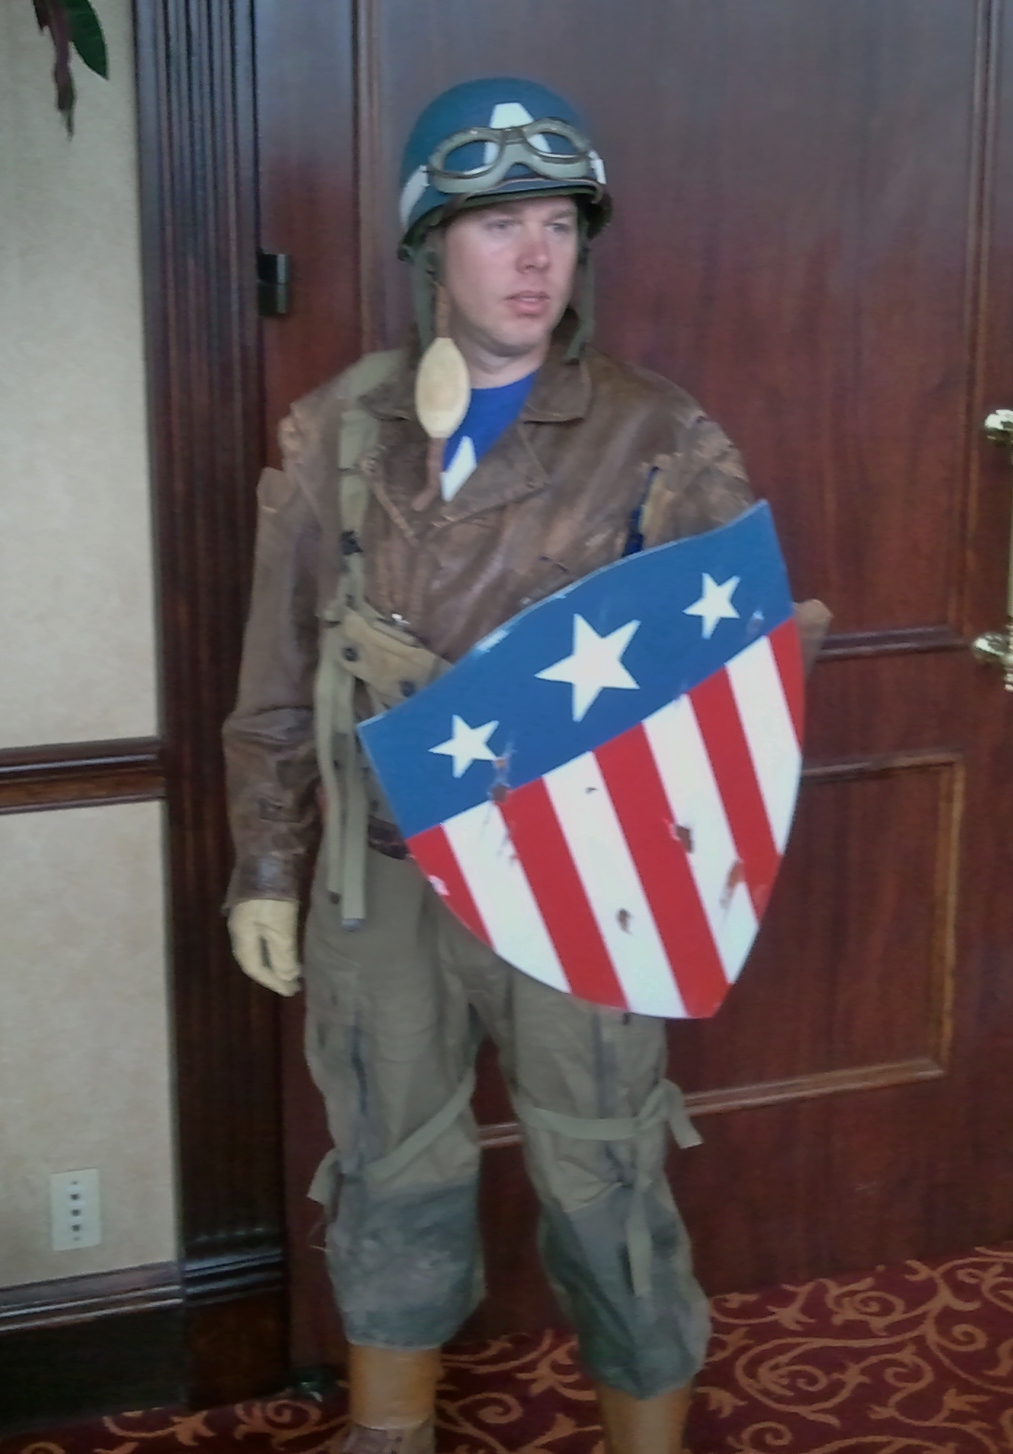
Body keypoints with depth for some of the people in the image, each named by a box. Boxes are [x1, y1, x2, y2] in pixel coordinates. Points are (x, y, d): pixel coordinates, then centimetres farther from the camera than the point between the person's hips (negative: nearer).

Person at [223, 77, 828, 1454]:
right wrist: (267, 865, 7)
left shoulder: (654, 438, -7)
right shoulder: (334, 435, 1)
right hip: (379, 878, 3)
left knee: (605, 1188, 10)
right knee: (393, 1179, 18)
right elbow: (279, 679, 6)